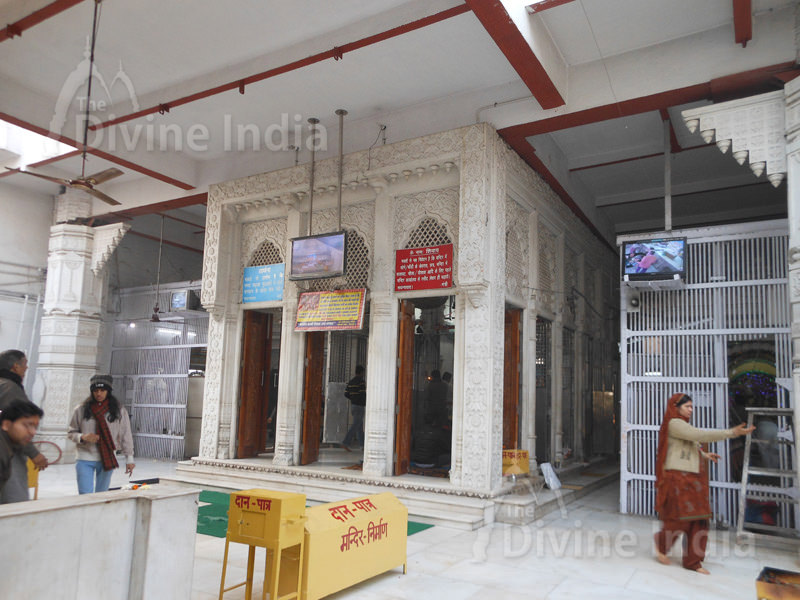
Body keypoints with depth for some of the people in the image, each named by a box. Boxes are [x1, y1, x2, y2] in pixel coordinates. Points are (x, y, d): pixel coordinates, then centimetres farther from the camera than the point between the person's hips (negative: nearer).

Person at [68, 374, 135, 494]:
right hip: (85, 459, 0)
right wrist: (83, 437, -14)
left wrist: (129, 459, 1)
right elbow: (71, 433, 8)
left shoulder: (119, 410, -1)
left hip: (107, 459, 1)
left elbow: (126, 436, 2)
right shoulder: (81, 409, -1)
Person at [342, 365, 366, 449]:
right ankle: (346, 442, -14)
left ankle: (362, 443, 19)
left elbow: (346, 394, 8)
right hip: (359, 406, -8)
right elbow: (363, 395, -19)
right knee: (355, 426, -8)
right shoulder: (361, 382, -14)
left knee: (360, 425, 15)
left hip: (353, 405, 8)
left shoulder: (350, 382, 9)